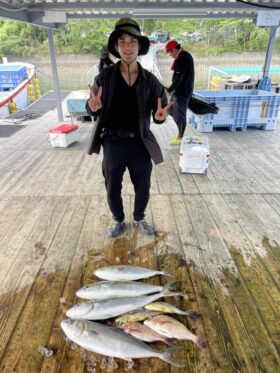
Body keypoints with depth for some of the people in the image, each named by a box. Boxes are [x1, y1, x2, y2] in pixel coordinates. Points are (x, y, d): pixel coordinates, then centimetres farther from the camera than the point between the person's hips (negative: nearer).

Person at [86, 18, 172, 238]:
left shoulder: (150, 80, -1)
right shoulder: (104, 77, -4)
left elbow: (159, 110, 1)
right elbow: (93, 109, 1)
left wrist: (160, 116, -23)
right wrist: (93, 107, -23)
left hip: (139, 144, 1)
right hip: (112, 143, 0)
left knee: (143, 188, 14)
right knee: (112, 189, 13)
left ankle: (139, 218, 43)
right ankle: (118, 221, 41)